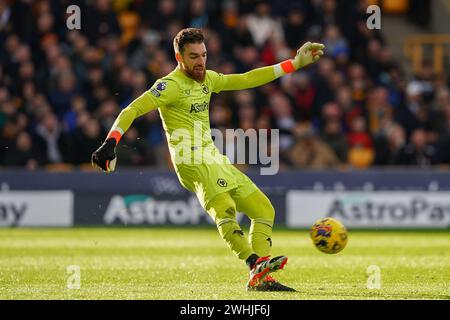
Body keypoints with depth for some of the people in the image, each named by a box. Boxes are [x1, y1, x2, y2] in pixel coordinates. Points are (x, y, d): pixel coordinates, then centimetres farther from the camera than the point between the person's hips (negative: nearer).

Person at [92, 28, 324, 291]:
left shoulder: (207, 79, 16)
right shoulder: (171, 85, -8)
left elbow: (246, 80, 24)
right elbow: (132, 110, -15)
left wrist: (295, 63, 23)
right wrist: (110, 144, -30)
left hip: (215, 159, 9)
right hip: (193, 161, -9)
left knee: (264, 210, 5)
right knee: (224, 207, -33)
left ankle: (260, 279, -1)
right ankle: (256, 264, -50)